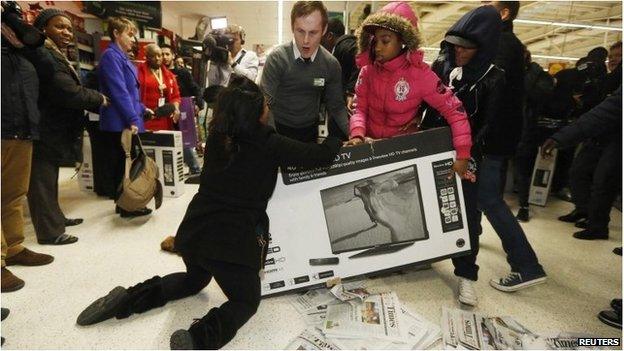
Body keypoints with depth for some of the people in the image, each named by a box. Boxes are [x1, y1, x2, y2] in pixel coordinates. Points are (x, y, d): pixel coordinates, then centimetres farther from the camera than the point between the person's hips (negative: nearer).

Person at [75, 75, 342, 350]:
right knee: (247, 300, 16)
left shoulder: (217, 135, 2)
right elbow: (318, 156, -8)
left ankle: (128, 299, 18)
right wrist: (337, 141, 14)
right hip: (233, 239, -6)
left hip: (194, 231, 7)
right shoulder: (268, 144, -14)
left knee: (195, 280, 35)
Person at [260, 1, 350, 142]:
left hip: (311, 131, 3)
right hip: (279, 130, -2)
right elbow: (265, 103, -19)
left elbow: (336, 105, -2)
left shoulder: (331, 64, -8)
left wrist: (353, 132, -17)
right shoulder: (277, 58, -17)